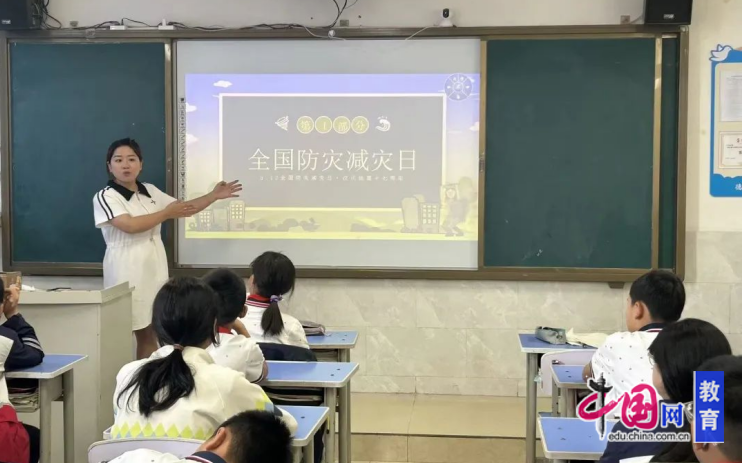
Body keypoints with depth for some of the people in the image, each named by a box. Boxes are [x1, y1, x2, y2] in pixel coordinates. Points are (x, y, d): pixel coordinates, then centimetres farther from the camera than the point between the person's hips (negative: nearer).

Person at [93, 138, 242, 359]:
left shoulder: (150, 191, 12)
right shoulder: (105, 196, -8)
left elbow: (182, 209, 18)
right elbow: (130, 225, -21)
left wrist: (214, 196, 6)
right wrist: (166, 214, -10)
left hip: (153, 269, 6)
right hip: (126, 272, -6)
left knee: (149, 333, 10)